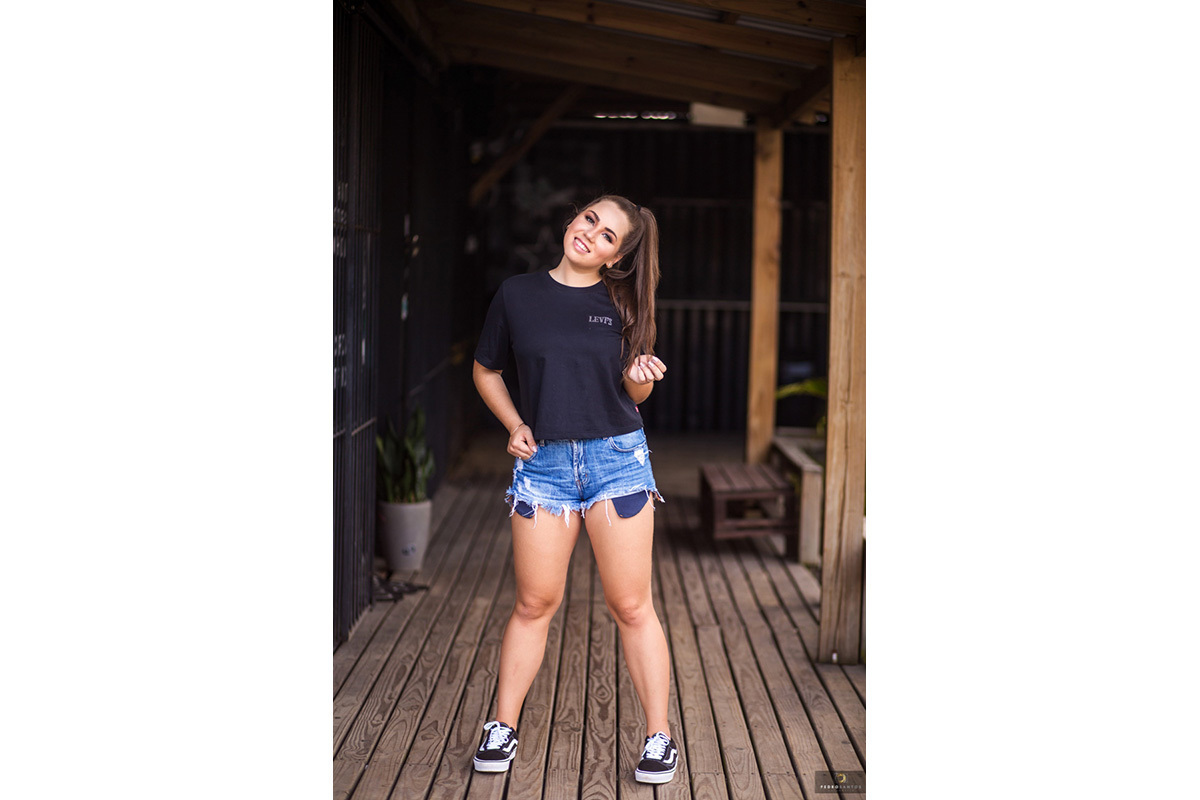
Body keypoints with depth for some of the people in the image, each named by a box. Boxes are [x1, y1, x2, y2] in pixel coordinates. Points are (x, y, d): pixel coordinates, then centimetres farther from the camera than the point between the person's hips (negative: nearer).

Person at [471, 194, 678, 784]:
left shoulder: (622, 305, 2)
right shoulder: (517, 295, 3)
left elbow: (637, 394, 9)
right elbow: (486, 370, 14)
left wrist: (641, 376, -14)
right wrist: (514, 425, 0)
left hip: (617, 457, -1)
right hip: (543, 462, 1)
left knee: (631, 606, 2)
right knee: (534, 603, 6)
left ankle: (659, 737, 11)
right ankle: (503, 727, 21)